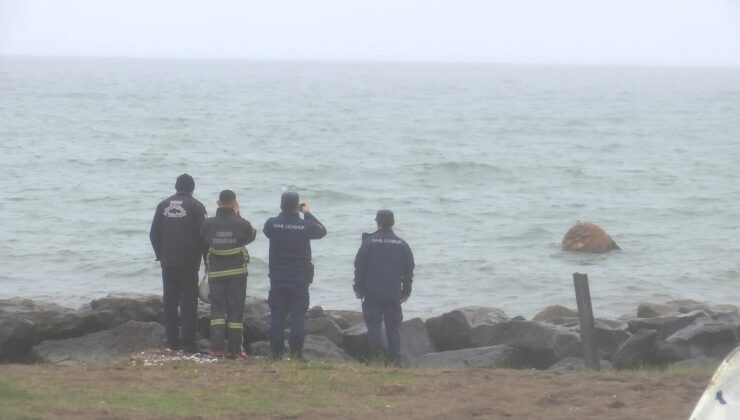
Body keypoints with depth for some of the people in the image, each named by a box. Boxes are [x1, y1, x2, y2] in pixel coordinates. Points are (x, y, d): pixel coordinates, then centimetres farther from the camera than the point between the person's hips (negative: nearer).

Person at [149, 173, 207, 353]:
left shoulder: (163, 206, 7)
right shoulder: (196, 206, -5)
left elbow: (154, 234, 9)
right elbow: (202, 235, -7)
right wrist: (201, 258, 4)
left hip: (167, 262, 4)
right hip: (188, 263, -4)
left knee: (170, 301, 9)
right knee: (188, 301, -2)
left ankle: (172, 341, 10)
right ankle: (188, 342, -7)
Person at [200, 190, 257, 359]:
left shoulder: (208, 224, -5)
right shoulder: (241, 224, -10)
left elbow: (203, 247, 4)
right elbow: (252, 235, 12)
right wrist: (238, 215, 13)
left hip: (215, 273, 1)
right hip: (237, 272, -1)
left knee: (217, 308, 8)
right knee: (236, 310, 5)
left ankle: (217, 348, -2)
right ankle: (235, 349, 4)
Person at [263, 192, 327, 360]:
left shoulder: (272, 224, -9)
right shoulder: (306, 226, -11)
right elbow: (322, 231, 9)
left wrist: (284, 213, 17)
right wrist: (308, 213, 15)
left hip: (278, 279, 1)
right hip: (300, 280, -1)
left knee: (277, 315, 6)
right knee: (298, 315, 2)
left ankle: (276, 351, 5)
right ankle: (296, 351, -3)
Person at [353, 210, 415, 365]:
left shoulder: (369, 242, -5)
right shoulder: (402, 245, 4)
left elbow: (359, 267, -3)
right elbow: (409, 271, 9)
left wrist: (358, 288, 7)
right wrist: (406, 291, 18)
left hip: (372, 294, -2)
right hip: (394, 294, 2)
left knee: (373, 325, 2)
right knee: (393, 326, 6)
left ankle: (375, 357, -3)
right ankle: (395, 359, 1)